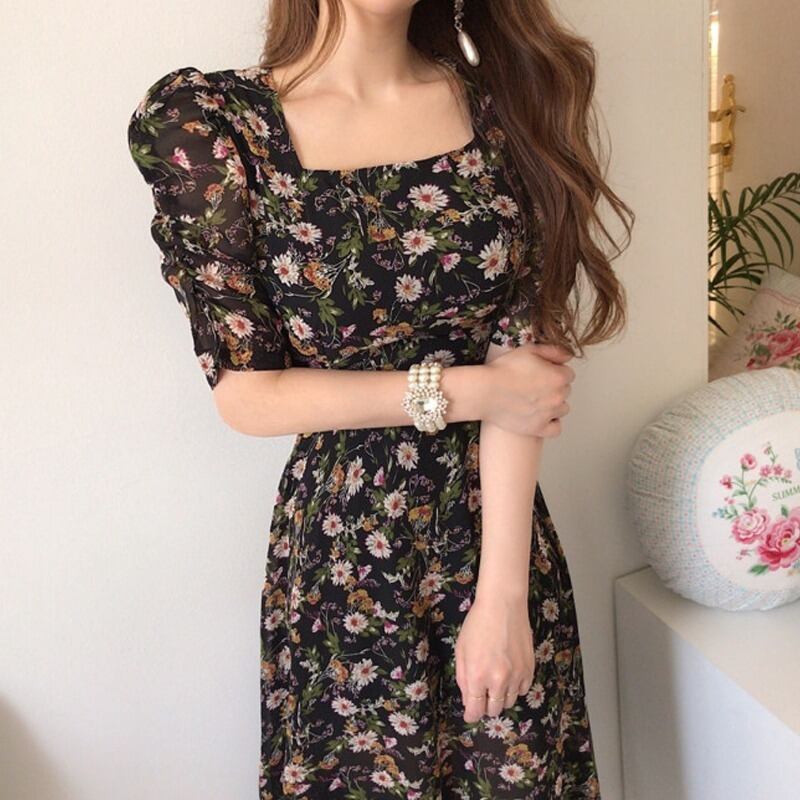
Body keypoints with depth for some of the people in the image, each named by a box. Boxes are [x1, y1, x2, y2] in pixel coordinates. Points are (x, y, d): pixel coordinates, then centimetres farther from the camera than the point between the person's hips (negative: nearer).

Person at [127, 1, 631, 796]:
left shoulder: (500, 98, -2)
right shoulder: (204, 120, -10)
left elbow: (519, 353, -9)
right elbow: (246, 394, -13)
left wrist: (503, 591, -14)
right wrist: (468, 390, -14)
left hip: (496, 528, 3)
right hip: (344, 545, -2)